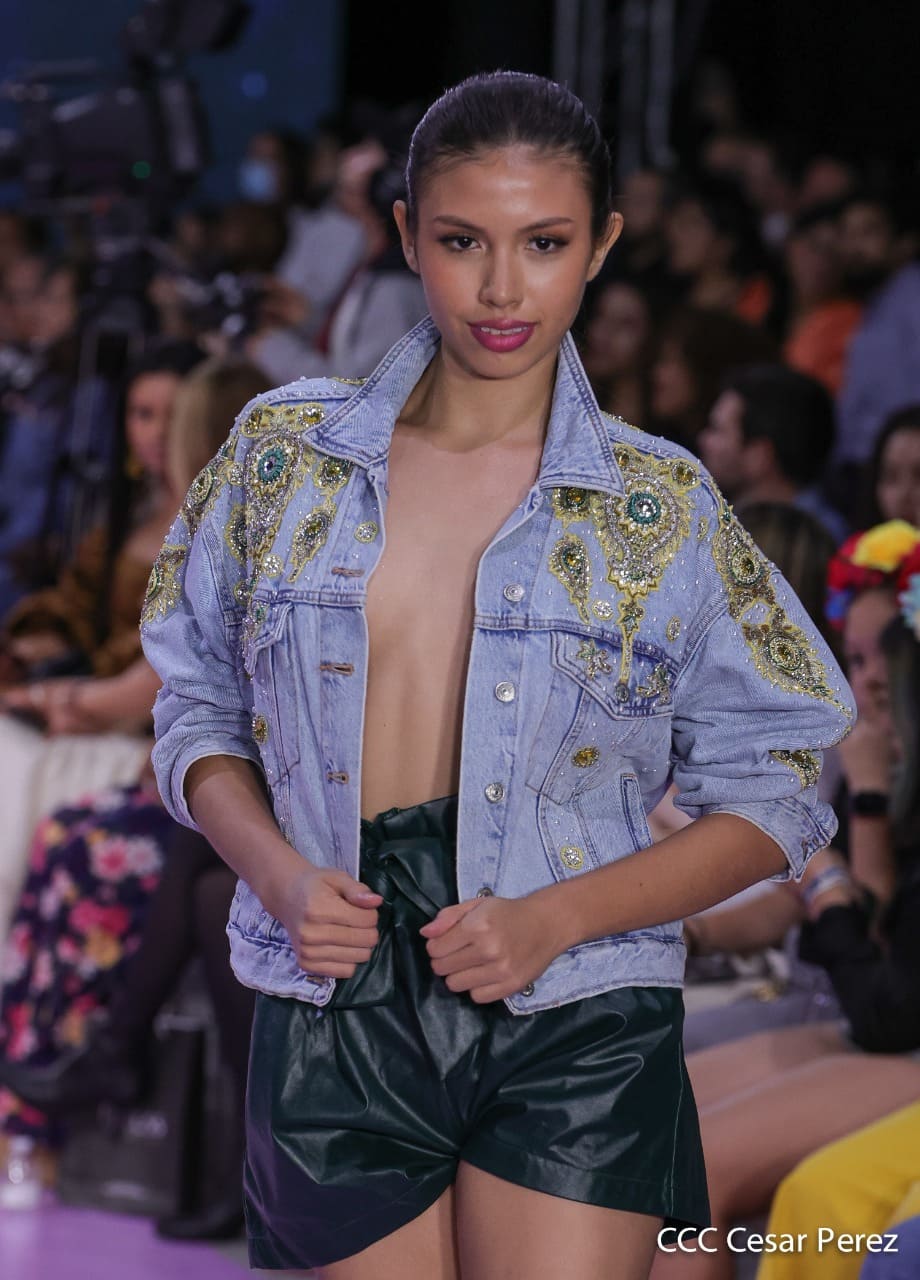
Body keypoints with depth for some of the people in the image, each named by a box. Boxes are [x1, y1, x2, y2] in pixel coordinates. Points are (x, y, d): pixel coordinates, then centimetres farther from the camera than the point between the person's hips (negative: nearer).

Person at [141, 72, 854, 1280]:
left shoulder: (665, 508, 1)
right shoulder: (283, 454, 5)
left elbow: (768, 796, 3)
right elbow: (201, 713, 12)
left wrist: (554, 918, -11)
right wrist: (279, 873, -8)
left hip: (577, 1036, -1)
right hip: (337, 1012, 1)